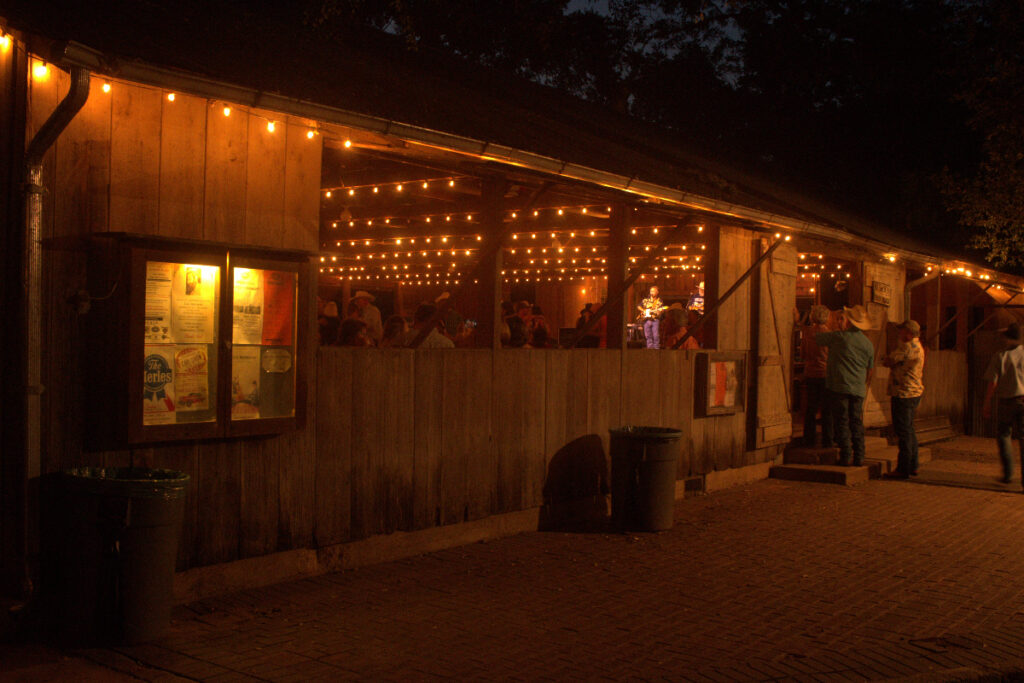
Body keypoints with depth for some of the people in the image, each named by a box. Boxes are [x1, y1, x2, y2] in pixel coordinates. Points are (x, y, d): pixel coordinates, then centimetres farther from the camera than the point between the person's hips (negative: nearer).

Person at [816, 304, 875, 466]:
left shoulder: (839, 337, -7)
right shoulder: (868, 344, 9)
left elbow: (816, 338, 3)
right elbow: (870, 370, 17)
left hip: (838, 386, -4)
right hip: (858, 389, 4)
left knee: (842, 422, -1)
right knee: (856, 423, 9)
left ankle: (846, 456, -1)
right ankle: (859, 457, 9)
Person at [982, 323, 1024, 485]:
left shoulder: (1000, 357, -5)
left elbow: (992, 383, -7)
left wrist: (987, 405, 0)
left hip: (1007, 400, -1)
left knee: (1004, 435, 14)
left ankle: (1008, 472, 7)